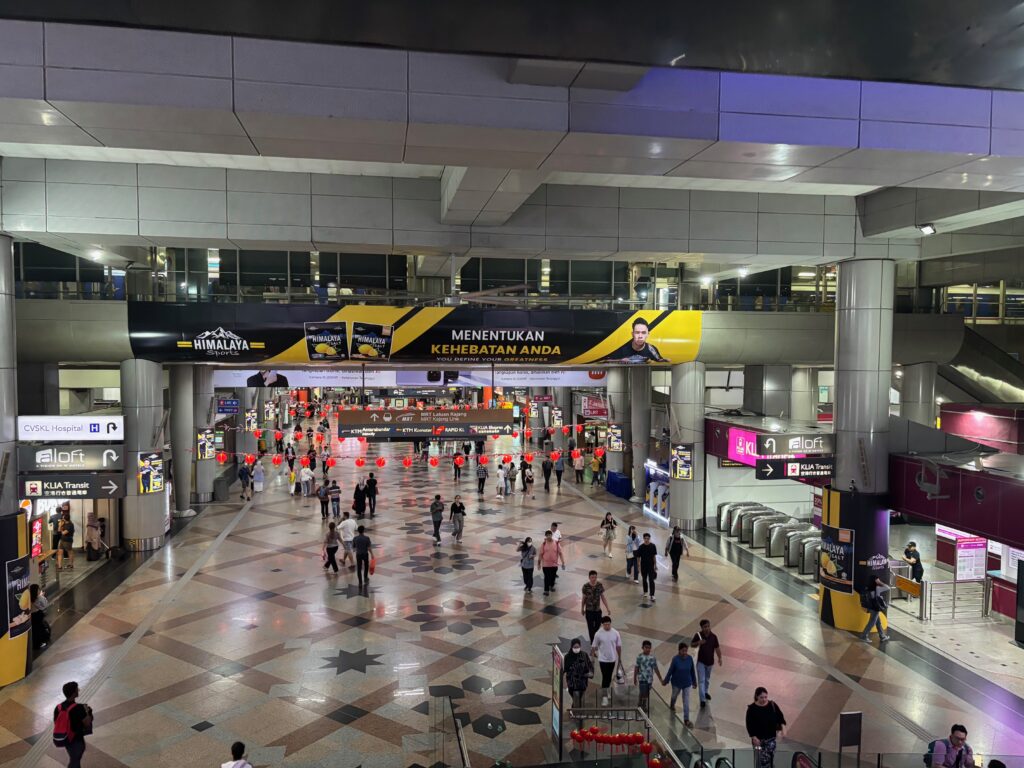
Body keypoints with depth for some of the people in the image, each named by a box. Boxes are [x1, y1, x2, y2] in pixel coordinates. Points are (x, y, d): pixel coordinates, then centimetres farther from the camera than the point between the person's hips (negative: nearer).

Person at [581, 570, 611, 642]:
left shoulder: (600, 585, -10)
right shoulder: (586, 586, -16)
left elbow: (603, 597, 0)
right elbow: (584, 598, -3)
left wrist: (607, 608, 1)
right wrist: (582, 609, 7)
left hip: (598, 610, 2)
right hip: (589, 611, -2)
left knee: (597, 626, 15)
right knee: (591, 628, 6)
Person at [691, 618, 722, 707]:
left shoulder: (713, 636, -13)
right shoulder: (698, 635, -15)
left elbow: (717, 648, -3)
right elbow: (691, 644, -4)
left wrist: (720, 658, -11)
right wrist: (698, 643, -24)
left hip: (710, 661, 2)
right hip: (701, 661, -2)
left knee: (707, 678, 23)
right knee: (701, 680, -6)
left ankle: (705, 692, 46)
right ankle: (703, 699, -3)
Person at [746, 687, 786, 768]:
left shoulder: (772, 705, -7)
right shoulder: (752, 709, -16)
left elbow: (780, 716, 2)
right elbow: (749, 725, -12)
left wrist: (783, 727, -13)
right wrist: (754, 737, -17)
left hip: (771, 737, 3)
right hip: (759, 739, -3)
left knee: (771, 758, 11)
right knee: (762, 760, -2)